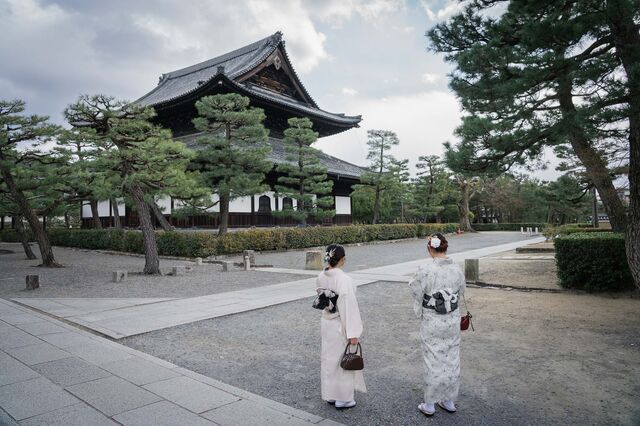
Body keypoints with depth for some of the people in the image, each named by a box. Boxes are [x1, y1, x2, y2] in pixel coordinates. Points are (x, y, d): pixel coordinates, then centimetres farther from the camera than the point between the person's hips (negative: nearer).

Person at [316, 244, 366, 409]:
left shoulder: (321, 277, -3)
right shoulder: (344, 279, -24)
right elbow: (349, 307, -22)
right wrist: (353, 333, -17)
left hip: (326, 322, 7)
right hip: (340, 325, -7)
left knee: (328, 358, 19)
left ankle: (330, 394, 33)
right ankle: (342, 398, 22)